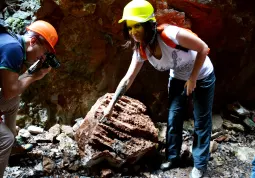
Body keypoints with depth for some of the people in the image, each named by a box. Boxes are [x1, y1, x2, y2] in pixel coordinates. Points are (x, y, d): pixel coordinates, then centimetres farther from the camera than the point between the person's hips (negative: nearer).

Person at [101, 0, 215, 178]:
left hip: (202, 76, -5)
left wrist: (192, 79, -22)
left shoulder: (171, 34, -36)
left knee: (201, 121, 2)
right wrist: (111, 105, -11)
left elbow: (203, 48, -26)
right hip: (178, 79, 5)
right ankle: (173, 158, 27)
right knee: (173, 119, 9)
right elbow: (128, 79, -10)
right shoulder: (141, 50, -17)